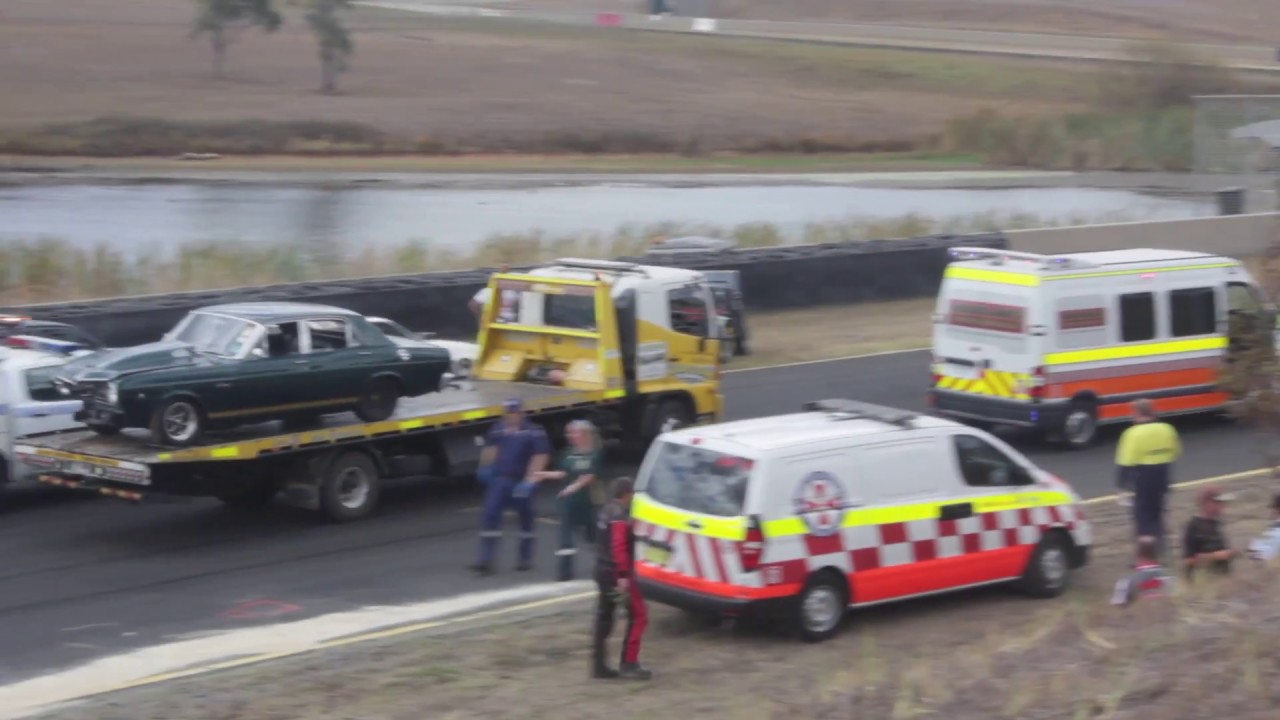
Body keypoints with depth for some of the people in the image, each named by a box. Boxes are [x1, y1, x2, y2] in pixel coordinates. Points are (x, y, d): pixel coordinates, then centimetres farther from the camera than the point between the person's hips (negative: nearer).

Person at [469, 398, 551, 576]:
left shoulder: (534, 432, -10)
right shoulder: (499, 429, 2)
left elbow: (540, 457, -13)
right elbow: (490, 448, 19)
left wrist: (529, 481, -19)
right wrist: (486, 468, 17)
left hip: (521, 481, -3)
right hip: (499, 479, 3)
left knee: (526, 519, 12)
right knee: (490, 516, -8)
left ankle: (526, 559, 27)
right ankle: (486, 560, -9)